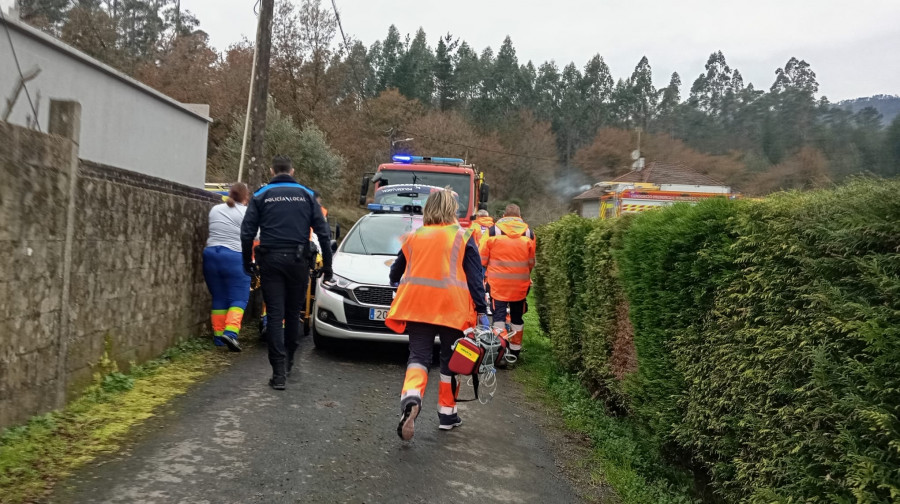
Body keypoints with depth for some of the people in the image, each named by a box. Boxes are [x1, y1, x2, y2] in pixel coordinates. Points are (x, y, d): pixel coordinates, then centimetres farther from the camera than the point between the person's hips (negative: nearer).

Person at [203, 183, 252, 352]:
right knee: (238, 299, -1)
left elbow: (212, 233, 18)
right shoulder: (247, 213, -4)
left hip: (211, 254, 5)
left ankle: (218, 336, 13)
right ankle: (230, 332, -19)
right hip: (234, 257, -5)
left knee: (219, 299, 13)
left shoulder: (215, 209, 13)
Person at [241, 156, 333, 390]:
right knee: (293, 313, 15)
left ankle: (279, 372, -9)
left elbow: (247, 233, -1)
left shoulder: (261, 196, 4)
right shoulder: (306, 195, 7)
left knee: (275, 314, -2)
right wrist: (327, 265, 8)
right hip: (297, 260, 1)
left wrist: (248, 261, 11)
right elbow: (323, 232, 3)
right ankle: (288, 361, 29)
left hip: (270, 259, -1)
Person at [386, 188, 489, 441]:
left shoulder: (414, 236, 12)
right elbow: (475, 276, -3)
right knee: (451, 359, 14)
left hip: (417, 304, 2)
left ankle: (411, 397, -29)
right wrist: (481, 310, -2)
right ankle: (447, 412, 21)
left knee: (418, 355, 0)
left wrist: (396, 283, 45)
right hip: (452, 306, -2)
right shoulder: (463, 237, 3)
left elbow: (396, 270, 23)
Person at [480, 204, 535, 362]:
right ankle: (515, 350, 23)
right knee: (517, 316, 14)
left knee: (499, 314, 4)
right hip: (520, 284, 2)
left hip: (497, 282, -2)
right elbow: (531, 261, 6)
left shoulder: (493, 231, -4)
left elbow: (482, 258, 0)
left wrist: (487, 273, 19)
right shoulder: (528, 233, 1)